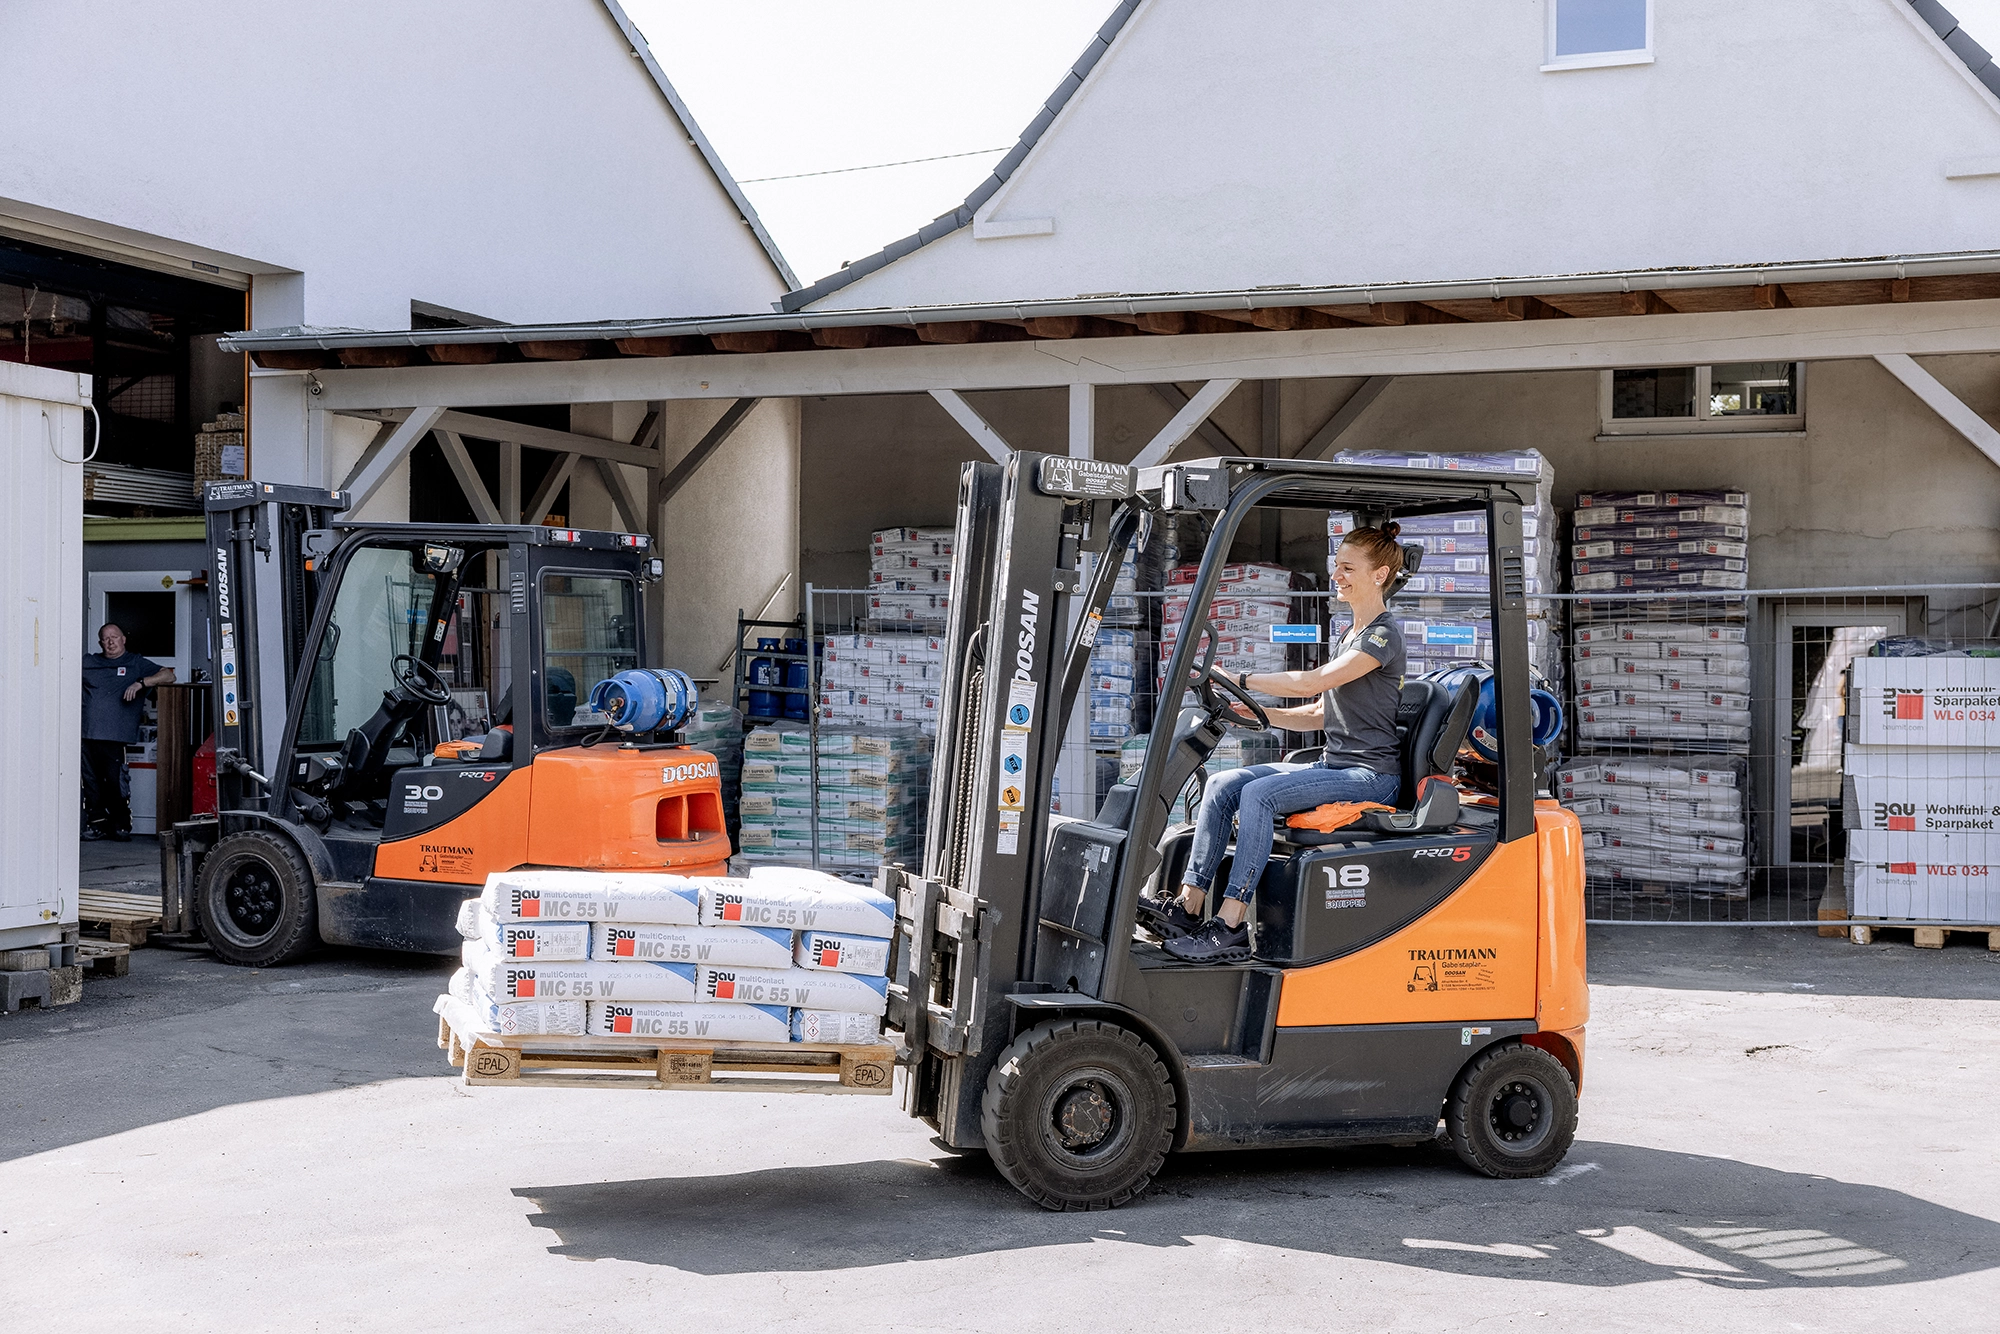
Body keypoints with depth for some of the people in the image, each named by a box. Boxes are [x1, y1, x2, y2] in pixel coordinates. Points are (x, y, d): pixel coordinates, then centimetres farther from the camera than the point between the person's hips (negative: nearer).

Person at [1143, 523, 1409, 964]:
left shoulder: (1383, 637, -9)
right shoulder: (1347, 637, 21)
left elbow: (1313, 682, -20)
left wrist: (1241, 679, -17)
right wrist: (1257, 712, 6)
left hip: (1371, 775, -9)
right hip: (1334, 767, 9)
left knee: (1258, 793, -28)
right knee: (1223, 785, -7)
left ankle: (1231, 928, -30)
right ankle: (1189, 905, -13)